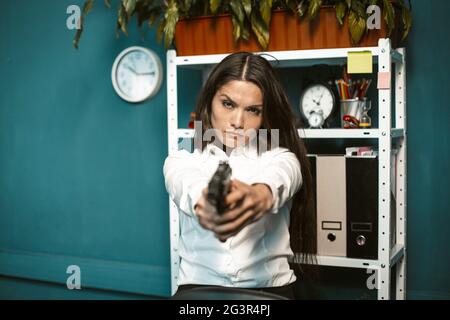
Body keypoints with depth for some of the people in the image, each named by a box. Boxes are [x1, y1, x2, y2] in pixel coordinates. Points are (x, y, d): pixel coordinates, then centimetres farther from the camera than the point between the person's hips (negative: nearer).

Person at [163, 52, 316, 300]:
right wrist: (203, 202, -41)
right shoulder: (182, 161, 8)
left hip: (269, 290, 1)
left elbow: (276, 180, -20)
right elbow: (184, 184, -17)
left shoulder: (280, 159, 6)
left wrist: (259, 195, -44)